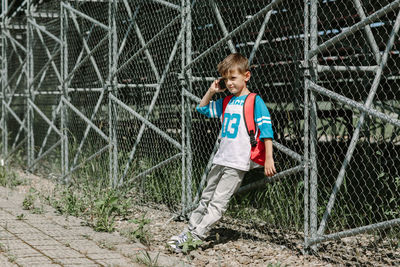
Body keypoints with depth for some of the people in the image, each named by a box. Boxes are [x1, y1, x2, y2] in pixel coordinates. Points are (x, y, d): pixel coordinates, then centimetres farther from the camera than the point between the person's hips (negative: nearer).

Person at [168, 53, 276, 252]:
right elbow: (202, 108, 28)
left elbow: (266, 130, -12)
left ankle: (195, 237, -12)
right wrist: (211, 91, 11)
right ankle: (187, 232, 19)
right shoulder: (227, 102, 13)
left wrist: (268, 159, -17)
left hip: (238, 163, -8)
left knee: (218, 203, -8)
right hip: (221, 159, 8)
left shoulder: (255, 101, -7)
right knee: (206, 199, 13)